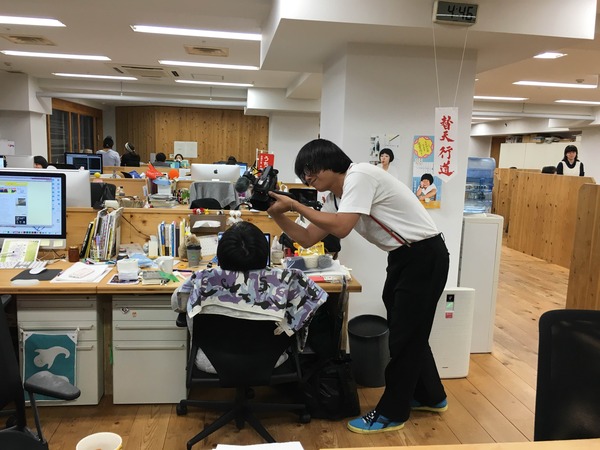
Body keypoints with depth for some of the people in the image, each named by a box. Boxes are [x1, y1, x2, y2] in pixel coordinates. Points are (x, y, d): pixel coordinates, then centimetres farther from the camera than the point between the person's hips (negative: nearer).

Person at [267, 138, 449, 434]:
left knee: (405, 334, 1)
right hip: (403, 257, 10)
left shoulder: (360, 175, -20)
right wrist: (277, 215, -6)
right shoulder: (335, 198, 7)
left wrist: (295, 206, -22)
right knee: (408, 331, 19)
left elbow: (341, 228, -29)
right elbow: (307, 239, 7)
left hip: (425, 256, -10)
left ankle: (391, 413, 16)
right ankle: (430, 396, 39)